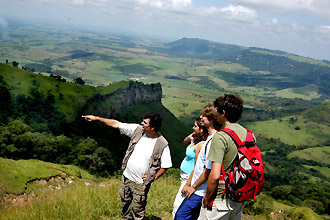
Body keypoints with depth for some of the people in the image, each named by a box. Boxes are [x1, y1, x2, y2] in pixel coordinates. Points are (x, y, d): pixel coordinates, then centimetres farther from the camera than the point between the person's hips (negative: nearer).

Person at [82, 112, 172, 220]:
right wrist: (96, 118, -3)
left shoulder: (162, 144, -19)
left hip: (141, 183, -5)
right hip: (126, 177, 5)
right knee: (125, 205, 23)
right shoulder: (137, 130, -8)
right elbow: (116, 124, -4)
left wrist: (153, 178, -15)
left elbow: (165, 166, -9)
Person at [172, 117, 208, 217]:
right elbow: (185, 143, 26)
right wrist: (189, 138, 4)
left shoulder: (201, 145, -22)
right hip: (184, 175, 9)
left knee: (177, 207, -8)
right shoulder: (196, 139, 5)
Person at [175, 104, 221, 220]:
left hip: (200, 192, -9)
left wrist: (193, 187, -10)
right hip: (197, 189, 9)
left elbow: (209, 170, -22)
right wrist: (188, 184, 15)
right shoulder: (209, 138, 11)